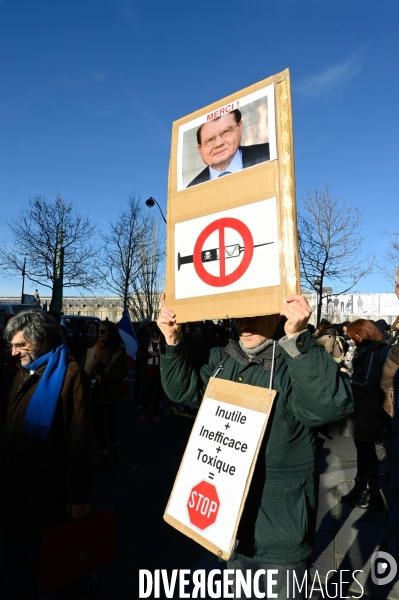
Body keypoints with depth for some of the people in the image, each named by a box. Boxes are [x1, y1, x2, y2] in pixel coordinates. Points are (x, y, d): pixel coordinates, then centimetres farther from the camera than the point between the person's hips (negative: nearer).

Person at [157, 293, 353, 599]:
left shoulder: (297, 360, -21)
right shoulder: (221, 358, -1)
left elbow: (330, 405, -37)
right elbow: (185, 389, 3)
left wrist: (297, 338, -47)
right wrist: (173, 342, -12)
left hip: (280, 518, -5)